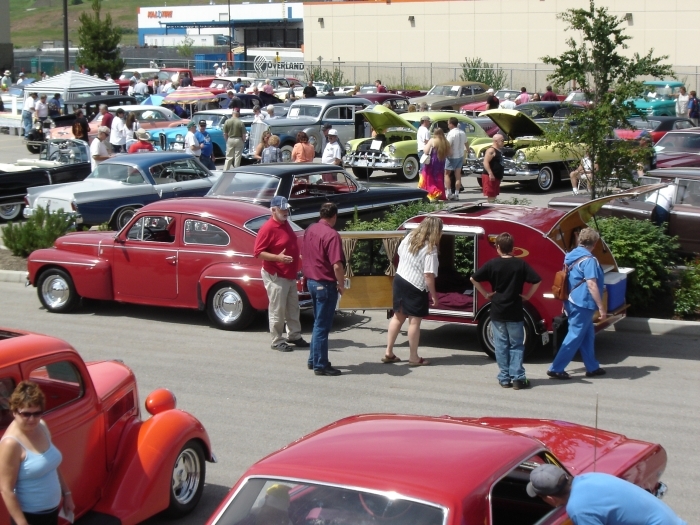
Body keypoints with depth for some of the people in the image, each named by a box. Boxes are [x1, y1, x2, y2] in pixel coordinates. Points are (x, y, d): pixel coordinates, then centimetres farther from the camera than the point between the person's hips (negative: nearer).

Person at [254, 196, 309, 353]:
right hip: (276, 276, -9)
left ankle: (294, 335, 28)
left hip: (290, 275, 9)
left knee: (293, 308, 17)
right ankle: (277, 341, 6)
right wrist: (278, 257, -29)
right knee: (277, 310, -2)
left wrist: (298, 259, 15)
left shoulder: (285, 224, 9)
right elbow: (258, 252, -20)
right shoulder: (268, 228, -18)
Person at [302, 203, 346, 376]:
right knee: (322, 326, -1)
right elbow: (337, 265, -25)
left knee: (319, 323, 20)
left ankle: (313, 360, 27)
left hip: (311, 281, 8)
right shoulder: (332, 235, -21)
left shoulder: (309, 230, 5)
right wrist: (341, 284, -12)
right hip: (325, 284, -8)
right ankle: (321, 365, 5)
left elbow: (304, 256, 16)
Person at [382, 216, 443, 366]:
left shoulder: (409, 238, 2)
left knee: (398, 316, 17)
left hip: (399, 279, 7)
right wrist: (433, 294, -11)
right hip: (416, 287, -7)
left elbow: (400, 254, 15)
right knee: (414, 321, 2)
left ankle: (388, 353, 20)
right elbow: (428, 275, -20)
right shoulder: (430, 250, -18)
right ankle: (414, 358, 10)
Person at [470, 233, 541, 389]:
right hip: (515, 312, 0)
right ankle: (517, 378, 1)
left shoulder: (492, 264, -4)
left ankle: (504, 378, 9)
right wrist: (528, 295, 1)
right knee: (516, 345, 7)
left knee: (501, 345, 8)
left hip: (497, 312, 0)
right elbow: (537, 281, -9)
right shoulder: (521, 264, -5)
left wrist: (485, 294, 3)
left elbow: (474, 279, -5)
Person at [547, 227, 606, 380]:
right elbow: (592, 285, -23)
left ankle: (592, 367, 24)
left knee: (587, 335, 17)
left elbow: (567, 280, 17)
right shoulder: (588, 260, -18)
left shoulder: (571, 256, 9)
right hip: (583, 304, -9)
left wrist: (566, 302, 26)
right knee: (575, 337, -3)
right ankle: (556, 369, -3)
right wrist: (601, 307, -20)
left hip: (573, 302, 9)